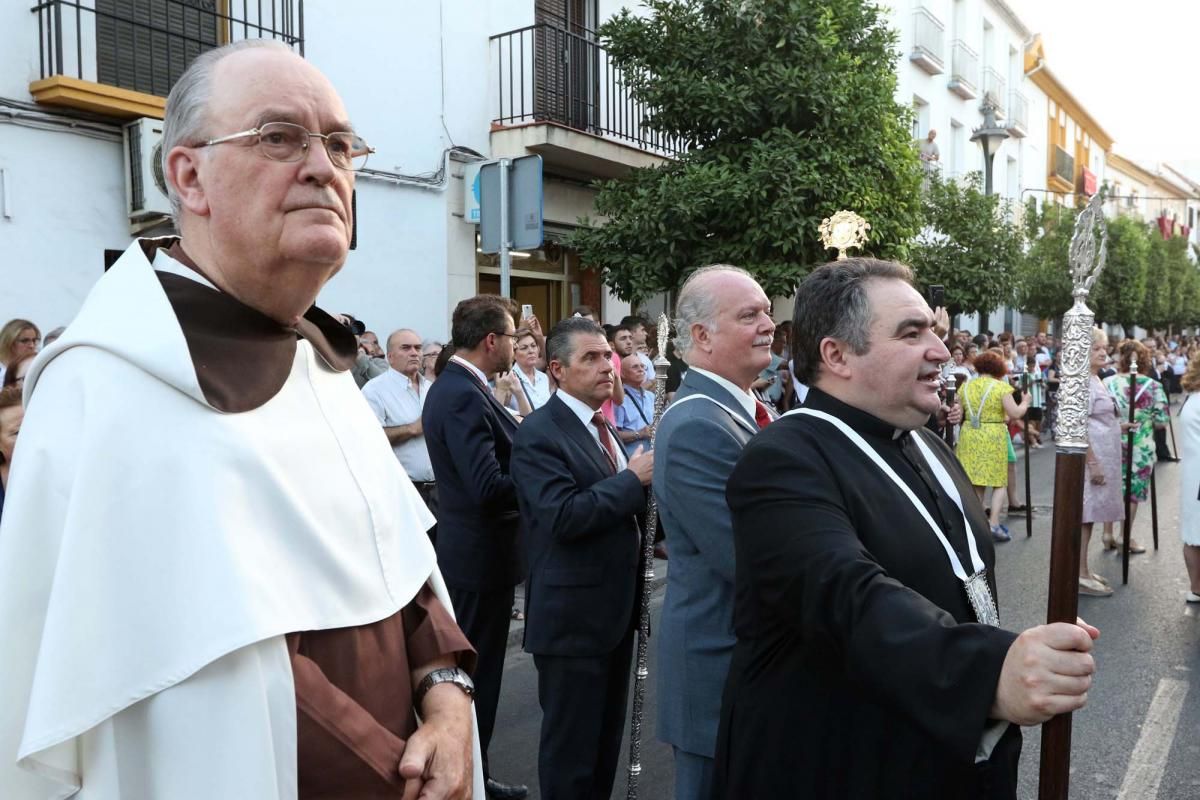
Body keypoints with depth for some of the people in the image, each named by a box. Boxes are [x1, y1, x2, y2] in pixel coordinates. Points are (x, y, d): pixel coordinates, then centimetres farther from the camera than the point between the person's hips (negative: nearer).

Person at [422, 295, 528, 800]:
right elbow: (489, 487, -30)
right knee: (476, 673, 4)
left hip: (471, 550, 11)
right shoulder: (464, 397, -23)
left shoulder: (454, 386, 9)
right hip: (480, 555, -11)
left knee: (472, 669, 21)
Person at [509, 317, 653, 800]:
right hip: (572, 613, -9)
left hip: (615, 605, 9)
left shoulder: (602, 426, 11)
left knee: (607, 734, 22)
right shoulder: (538, 434, -17)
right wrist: (634, 477, -22)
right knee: (571, 742, 7)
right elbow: (564, 515, -28)